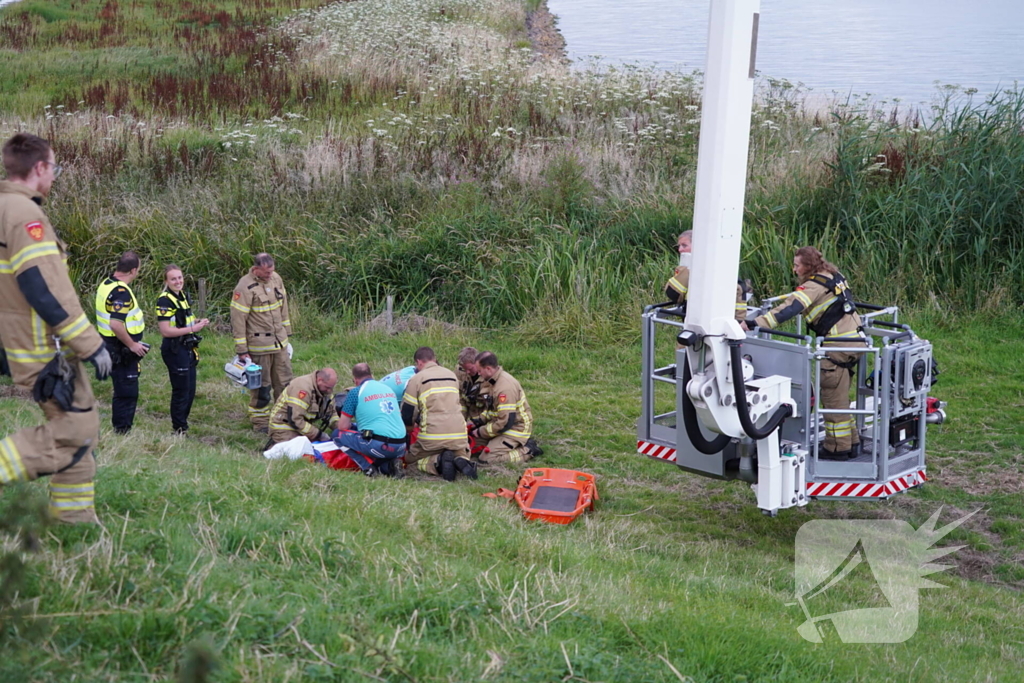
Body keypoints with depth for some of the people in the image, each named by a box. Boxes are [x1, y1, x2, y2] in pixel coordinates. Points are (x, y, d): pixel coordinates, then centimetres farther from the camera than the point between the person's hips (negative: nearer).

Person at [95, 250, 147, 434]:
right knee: (127, 393, -3)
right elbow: (116, 324, -31)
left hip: (111, 346, 10)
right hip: (122, 351, -10)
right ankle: (123, 432, 1)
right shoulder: (121, 292, -23)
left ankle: (120, 431, 25)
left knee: (124, 392, 18)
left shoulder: (106, 285, 10)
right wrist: (132, 345, -19)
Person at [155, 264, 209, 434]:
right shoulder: (165, 301, -16)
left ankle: (182, 425, 28)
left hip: (188, 349, 9)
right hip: (174, 350, -9)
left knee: (190, 391, 15)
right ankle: (179, 430, 10)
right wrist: (192, 328, -23)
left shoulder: (183, 295, 11)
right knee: (181, 391, -2)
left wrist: (197, 322, 6)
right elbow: (166, 330, -21)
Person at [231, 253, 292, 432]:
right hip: (258, 346, -7)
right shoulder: (245, 287, -18)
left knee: (284, 382, 13)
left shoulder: (276, 278, 4)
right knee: (261, 386, 3)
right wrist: (241, 350, -15)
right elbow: (237, 320, -16)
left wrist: (286, 333, 20)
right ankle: (260, 422, 15)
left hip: (280, 343, 7)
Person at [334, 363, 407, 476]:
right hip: (400, 447, 6)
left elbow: (343, 426, 2)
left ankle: (368, 467, -3)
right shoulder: (389, 388, 18)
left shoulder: (355, 392, 1)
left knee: (339, 434, 10)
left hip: (378, 445, -6)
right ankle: (388, 465, 6)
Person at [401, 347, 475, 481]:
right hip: (459, 434, 4)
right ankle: (461, 462, -13)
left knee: (411, 458, 19)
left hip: (432, 434, -4)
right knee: (462, 455, 27)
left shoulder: (417, 378, 1)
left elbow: (407, 411, 3)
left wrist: (410, 426, 28)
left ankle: (438, 462, -13)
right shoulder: (452, 375, 17)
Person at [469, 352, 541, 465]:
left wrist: (481, 432, -16)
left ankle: (527, 450, -6)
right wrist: (477, 422, 4)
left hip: (516, 429, -10)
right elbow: (491, 409, 20)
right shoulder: (492, 381, 5)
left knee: (486, 459, -18)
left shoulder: (505, 387, -27)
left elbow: (506, 422, -27)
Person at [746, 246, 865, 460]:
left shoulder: (814, 286, -14)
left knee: (833, 398, -2)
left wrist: (754, 324, -31)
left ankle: (837, 448, 2)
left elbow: (789, 309, -25)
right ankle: (851, 443, 22)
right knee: (839, 397, 18)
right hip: (855, 338, 10)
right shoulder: (833, 276, 14)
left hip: (839, 344, -10)